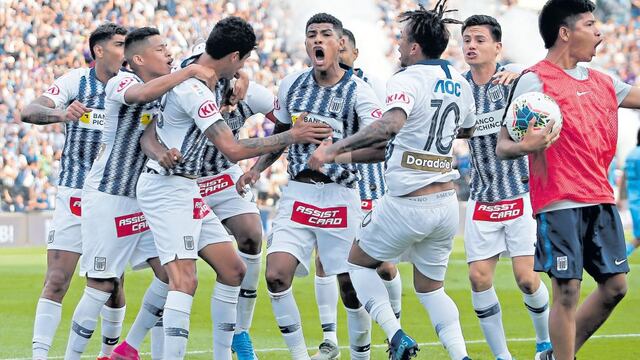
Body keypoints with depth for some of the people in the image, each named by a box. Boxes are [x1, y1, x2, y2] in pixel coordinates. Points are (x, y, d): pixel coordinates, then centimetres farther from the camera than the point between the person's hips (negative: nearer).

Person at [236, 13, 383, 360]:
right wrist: (256, 168, 6)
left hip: (339, 197, -3)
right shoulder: (291, 86, 6)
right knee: (276, 276, -12)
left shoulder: (358, 92, -8)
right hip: (297, 193, 3)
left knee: (351, 288, -1)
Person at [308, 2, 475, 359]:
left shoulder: (407, 79, -13)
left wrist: (335, 149, -32)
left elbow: (390, 125, -33)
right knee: (430, 287, 20)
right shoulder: (460, 82, 9)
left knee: (359, 262, 17)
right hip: (447, 203, 6)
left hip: (406, 204, -6)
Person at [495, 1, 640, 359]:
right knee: (567, 290, -8)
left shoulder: (600, 81, 14)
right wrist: (526, 147, -32)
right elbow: (503, 147, -10)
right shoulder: (535, 81, -6)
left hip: (600, 200, 7)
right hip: (560, 203, -7)